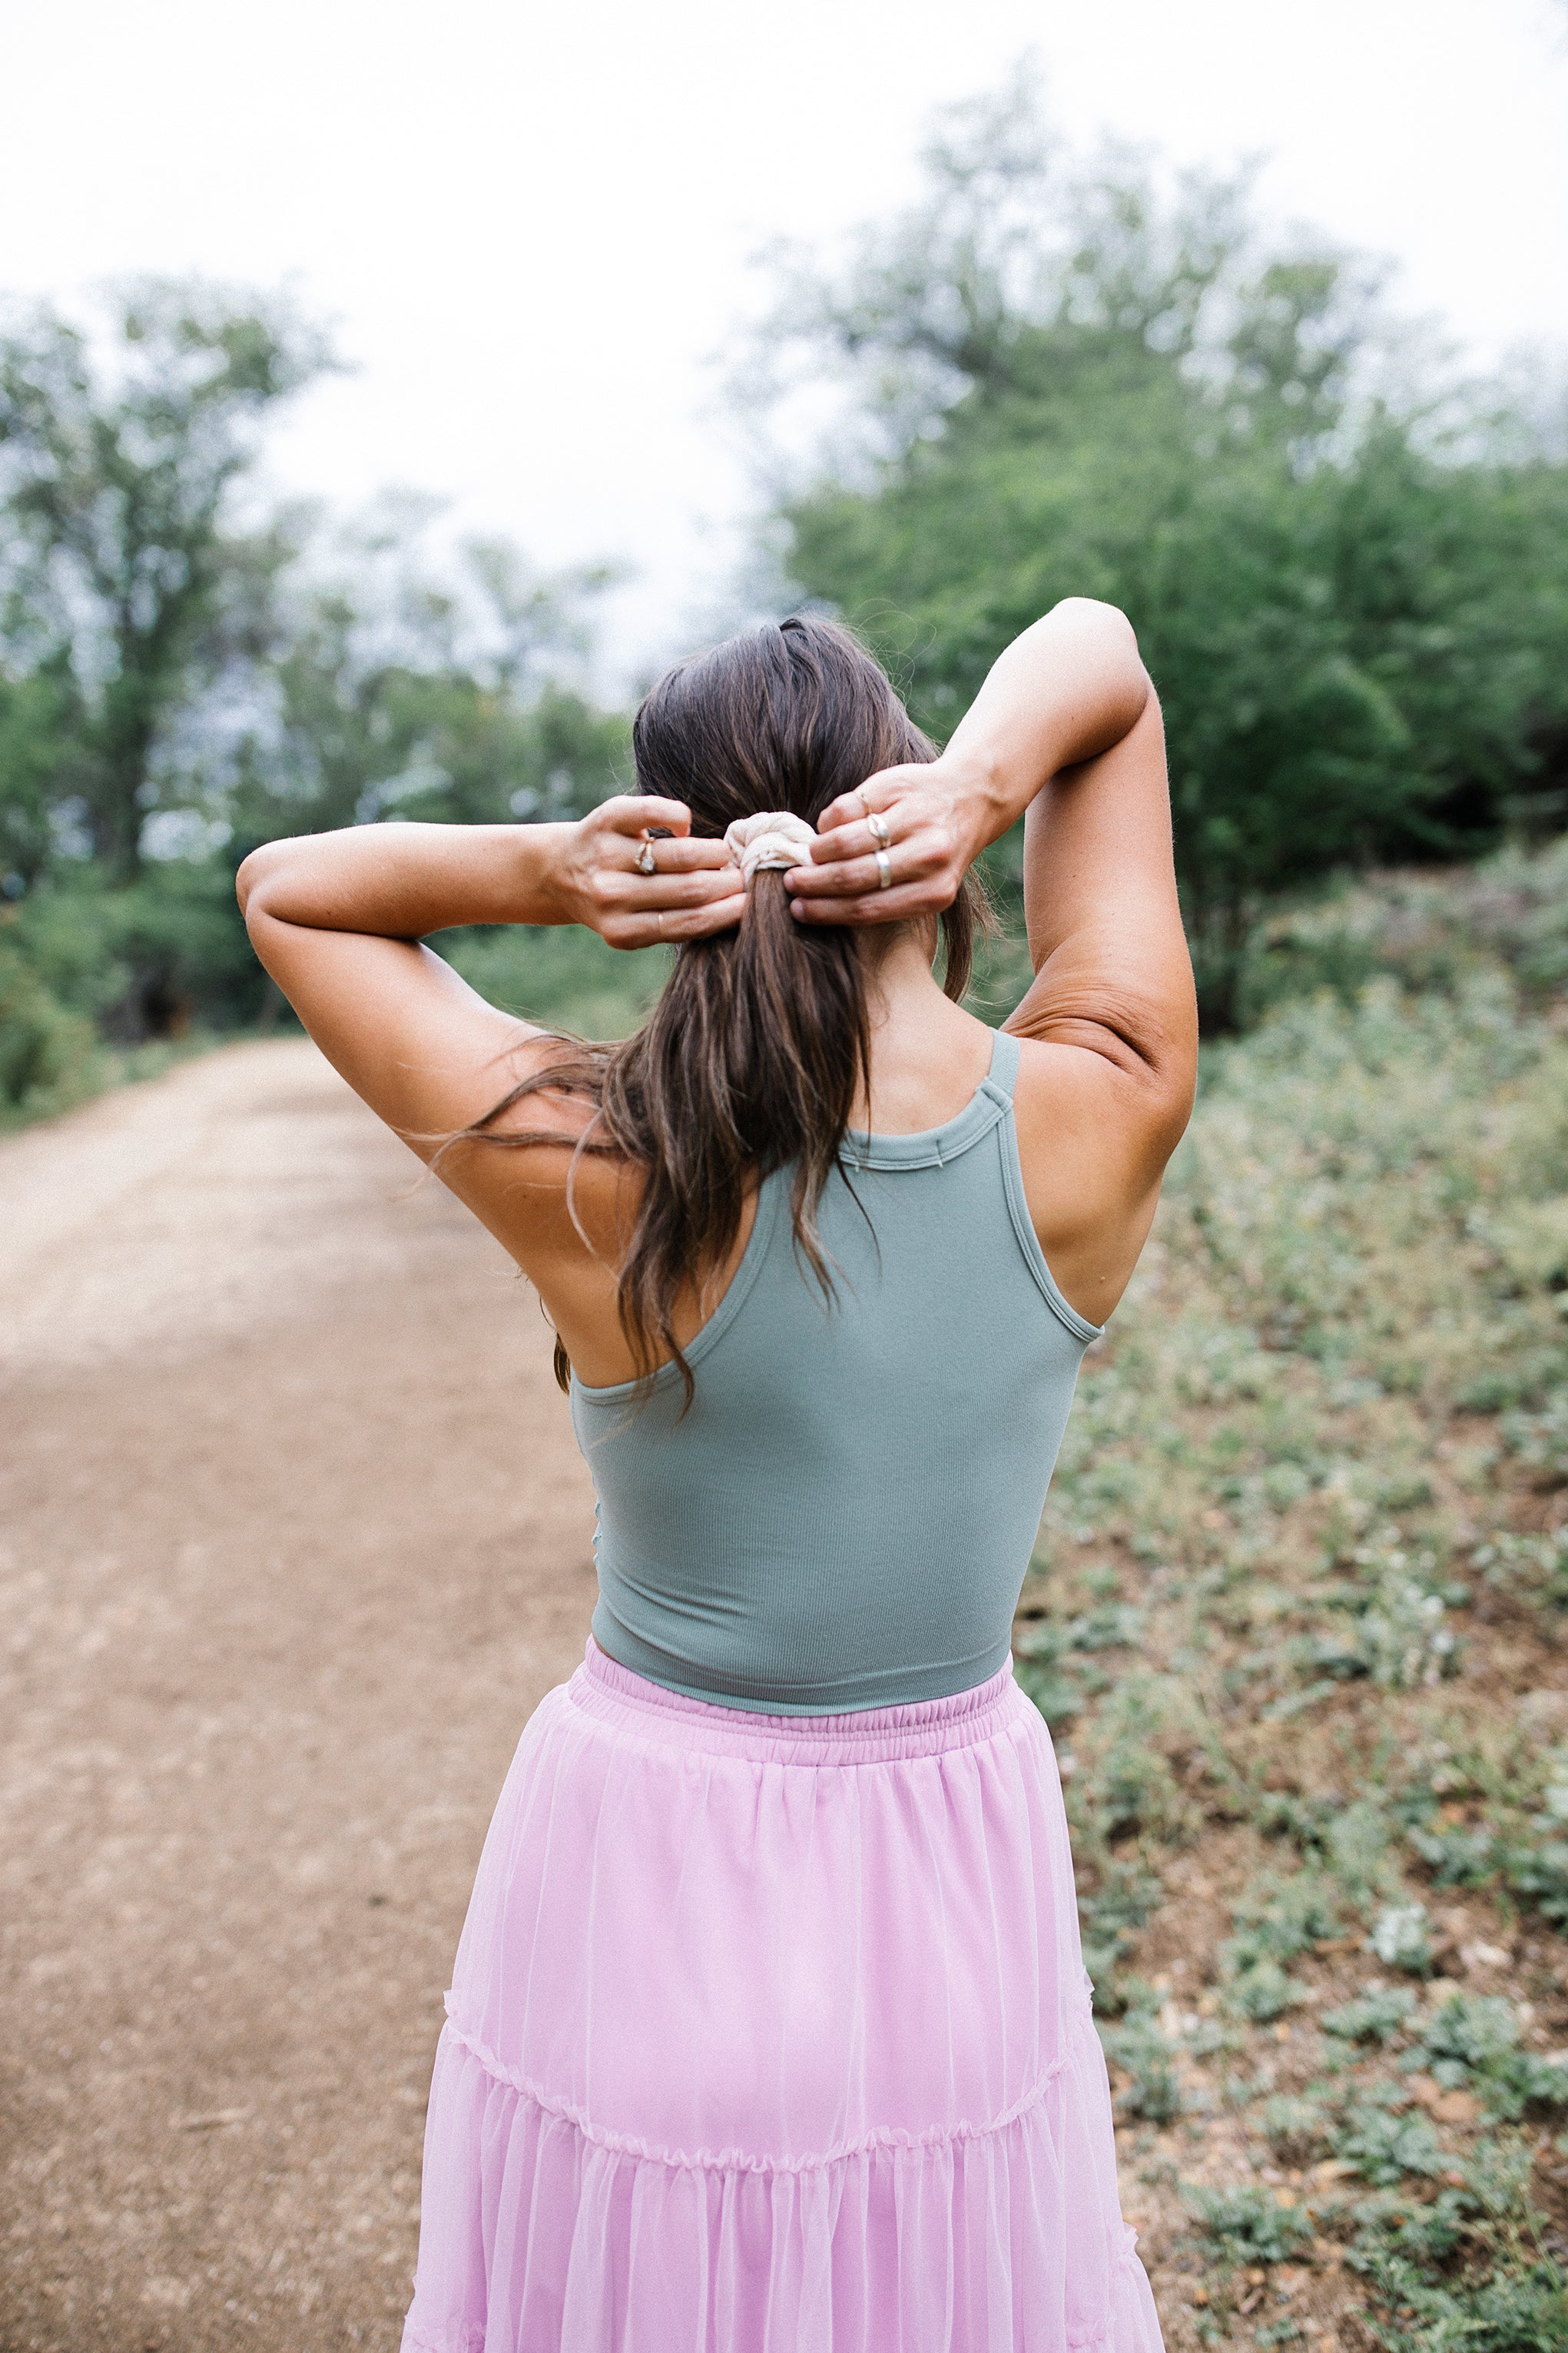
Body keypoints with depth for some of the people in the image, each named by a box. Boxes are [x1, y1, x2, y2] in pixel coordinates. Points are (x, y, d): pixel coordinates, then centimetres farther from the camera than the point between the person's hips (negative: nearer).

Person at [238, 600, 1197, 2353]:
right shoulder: (1100, 1122, -17)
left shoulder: (593, 1175, -23)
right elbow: (1097, 647, -2)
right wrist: (990, 778, -23)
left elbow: (284, 887, -5)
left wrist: (545, 871, -22)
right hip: (959, 1870, 2)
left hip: (644, 1869, -1)